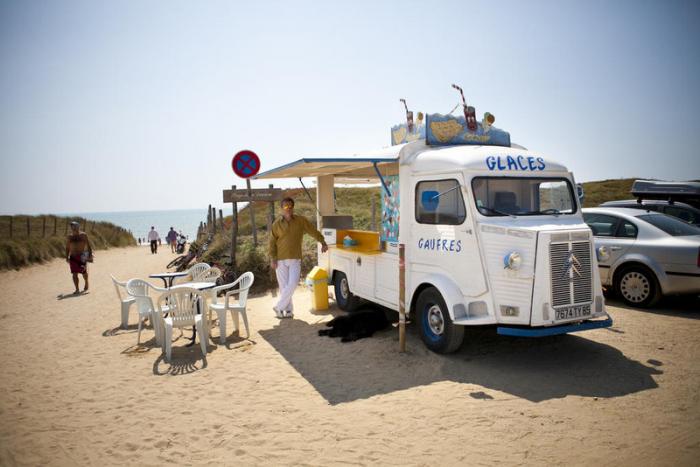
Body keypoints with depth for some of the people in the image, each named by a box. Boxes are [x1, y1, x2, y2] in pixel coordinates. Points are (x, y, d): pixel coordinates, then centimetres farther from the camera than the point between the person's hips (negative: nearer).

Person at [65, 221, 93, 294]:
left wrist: (90, 255, -8)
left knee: (84, 272, 2)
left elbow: (89, 245, -1)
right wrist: (67, 257, 9)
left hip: (82, 256, -3)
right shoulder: (70, 237, 9)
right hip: (73, 257, 3)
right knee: (74, 274, -4)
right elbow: (67, 247, 16)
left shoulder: (83, 235, 0)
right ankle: (77, 289, -1)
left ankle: (86, 283, 32)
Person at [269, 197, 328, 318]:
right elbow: (272, 242, 0)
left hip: (295, 259, 0)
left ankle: (279, 307, 1)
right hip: (280, 260, 0)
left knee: (292, 283, -11)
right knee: (283, 285, 3)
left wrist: (323, 243, 2)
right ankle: (288, 309, 16)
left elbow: (313, 231, 8)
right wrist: (272, 259, -7)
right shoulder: (277, 224, -1)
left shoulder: (301, 221, 1)